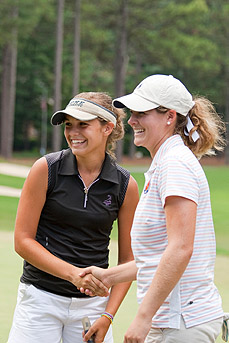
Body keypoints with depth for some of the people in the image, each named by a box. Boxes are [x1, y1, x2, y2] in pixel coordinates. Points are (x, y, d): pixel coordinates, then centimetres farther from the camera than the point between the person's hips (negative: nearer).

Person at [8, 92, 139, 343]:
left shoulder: (126, 186, -1)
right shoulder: (46, 169, -5)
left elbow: (128, 259, 5)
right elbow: (23, 241, -6)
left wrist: (108, 315, -5)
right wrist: (72, 273, -18)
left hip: (92, 303, 2)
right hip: (41, 297, -1)